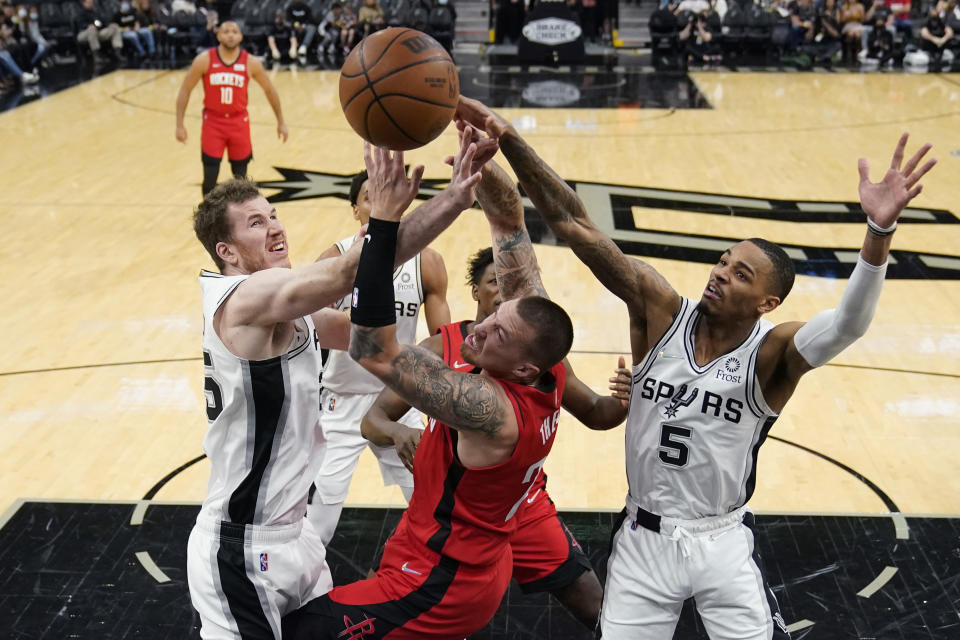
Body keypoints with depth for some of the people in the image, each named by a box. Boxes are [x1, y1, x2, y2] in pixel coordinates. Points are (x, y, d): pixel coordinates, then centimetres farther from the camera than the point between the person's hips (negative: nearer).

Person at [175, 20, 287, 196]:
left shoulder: (251, 63, -6)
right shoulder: (204, 60, -9)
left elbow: (270, 91, 7)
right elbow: (185, 90, -2)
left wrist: (281, 122, 9)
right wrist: (180, 125, -6)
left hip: (239, 122, 1)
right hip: (213, 122, -1)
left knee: (240, 176, 8)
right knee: (210, 177, -4)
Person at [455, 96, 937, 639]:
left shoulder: (773, 353, -16)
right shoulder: (661, 310, -12)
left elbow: (847, 325, -38)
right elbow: (573, 225, -19)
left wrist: (879, 231, -55)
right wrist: (508, 140, -28)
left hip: (723, 544, -1)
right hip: (644, 537, 2)